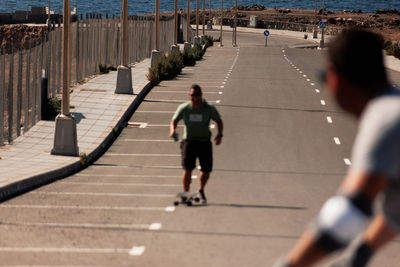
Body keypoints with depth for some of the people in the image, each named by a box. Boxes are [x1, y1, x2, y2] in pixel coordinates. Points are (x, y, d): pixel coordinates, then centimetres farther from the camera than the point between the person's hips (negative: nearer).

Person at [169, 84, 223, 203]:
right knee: (188, 169, -17)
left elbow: (219, 121, 5)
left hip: (205, 143, 1)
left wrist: (219, 134, -13)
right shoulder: (184, 108, -5)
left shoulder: (209, 109, -7)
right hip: (189, 141, -1)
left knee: (206, 170, 3)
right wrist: (173, 130, -16)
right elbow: (174, 121, 7)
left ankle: (201, 190, 32)